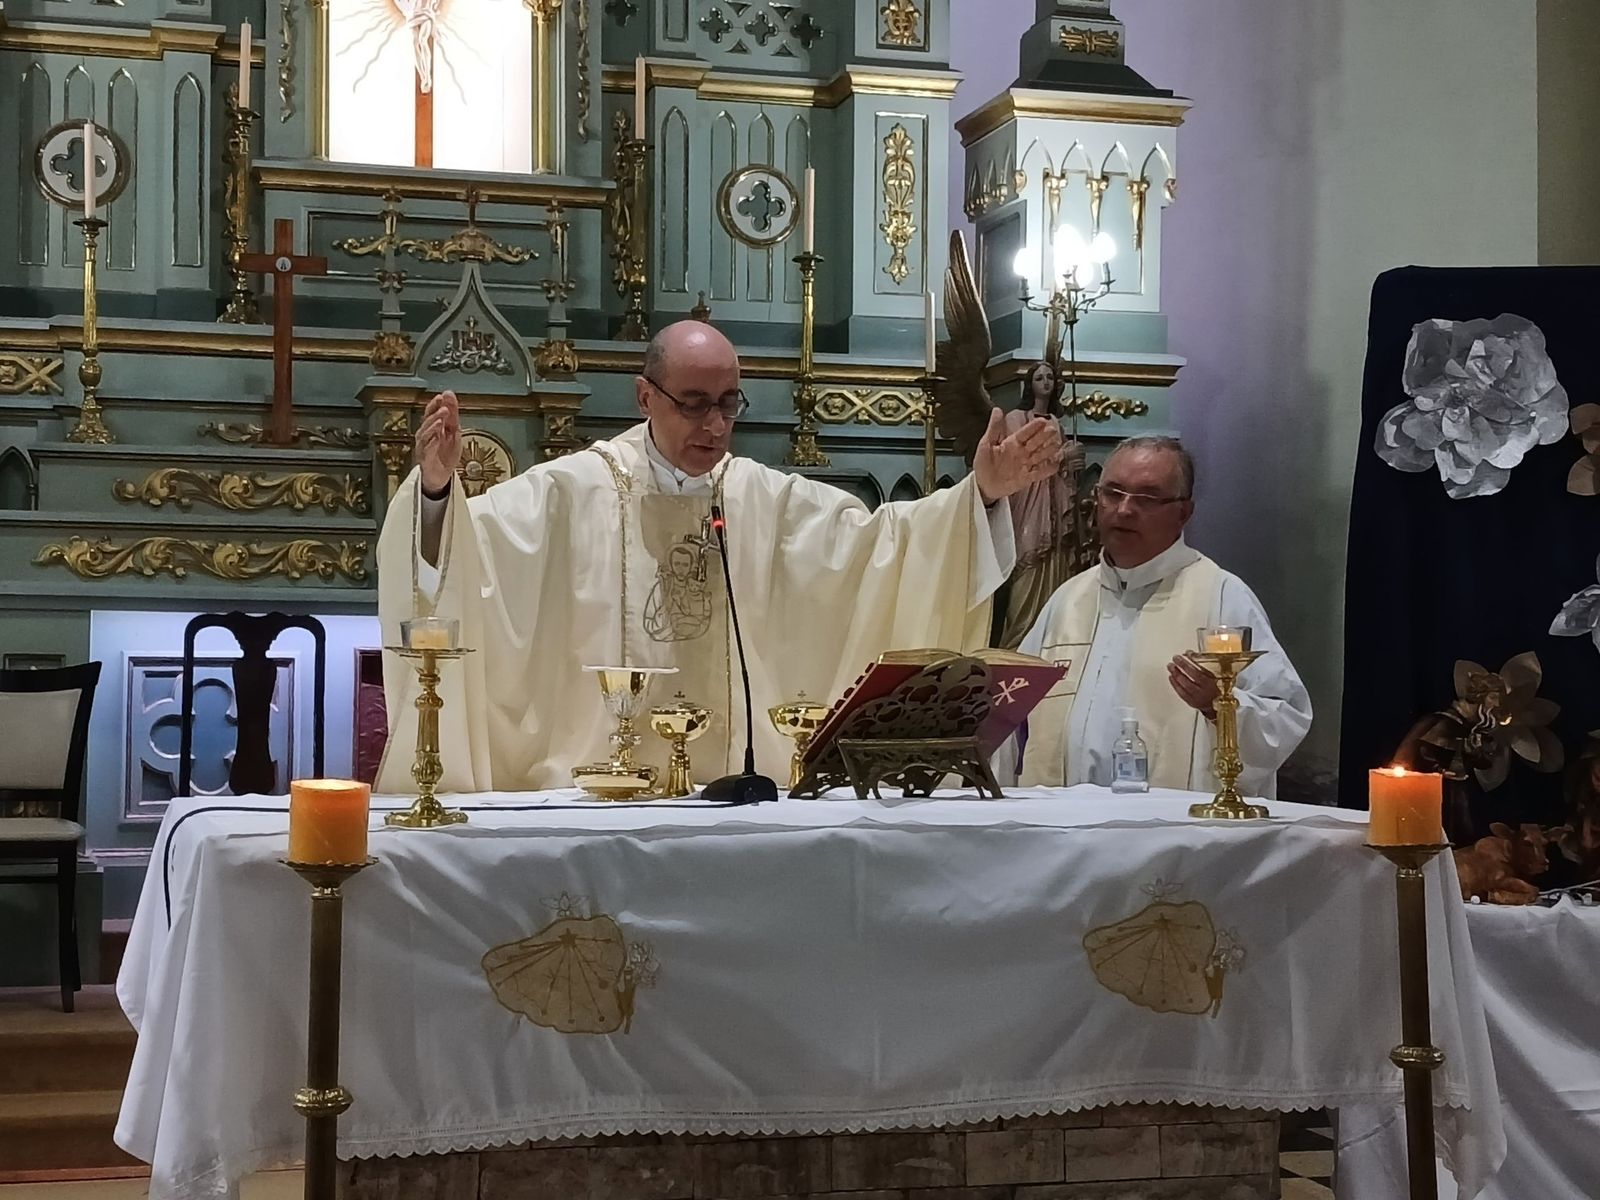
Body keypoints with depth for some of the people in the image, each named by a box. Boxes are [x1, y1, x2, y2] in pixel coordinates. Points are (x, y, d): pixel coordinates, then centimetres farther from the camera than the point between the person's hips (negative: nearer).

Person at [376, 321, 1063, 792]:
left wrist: (981, 493, -6)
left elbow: (879, 537, 7)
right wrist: (436, 486, -28)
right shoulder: (572, 491, 1)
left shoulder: (772, 500, 10)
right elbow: (468, 544, -6)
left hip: (740, 791, 3)